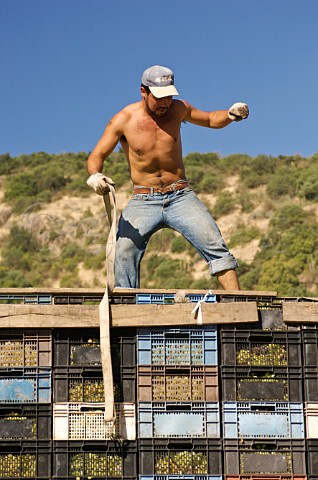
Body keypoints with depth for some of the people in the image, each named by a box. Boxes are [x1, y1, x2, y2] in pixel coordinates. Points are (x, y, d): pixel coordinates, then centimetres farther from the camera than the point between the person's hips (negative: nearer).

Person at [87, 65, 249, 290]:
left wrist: (230, 115, -4)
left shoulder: (177, 109, 3)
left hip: (181, 197, 1)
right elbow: (97, 156, -4)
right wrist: (95, 175, -28)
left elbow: (210, 119, 19)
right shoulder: (124, 120, -5)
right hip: (143, 201, -1)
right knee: (124, 251, -23)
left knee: (215, 245, -15)